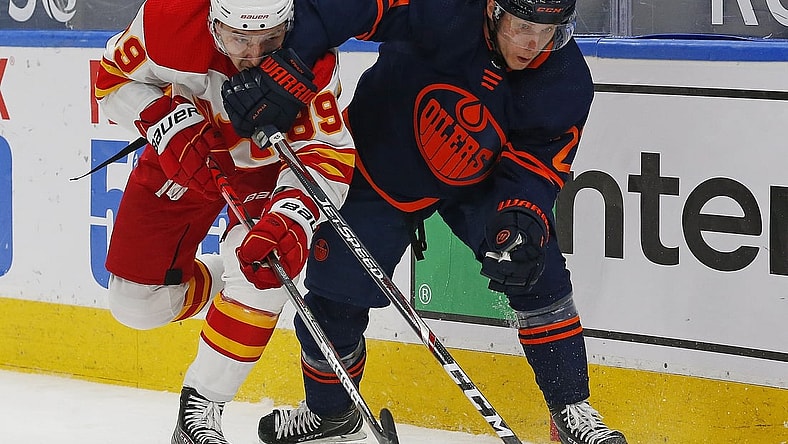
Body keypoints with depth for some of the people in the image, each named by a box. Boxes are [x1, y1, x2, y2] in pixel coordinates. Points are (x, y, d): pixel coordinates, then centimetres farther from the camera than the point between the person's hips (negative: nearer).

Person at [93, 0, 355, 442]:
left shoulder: (311, 63, -35)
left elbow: (328, 156, -35)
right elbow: (116, 76, -16)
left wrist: (292, 218, -53)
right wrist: (169, 125, -32)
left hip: (269, 161, -2)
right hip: (182, 151, 2)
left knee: (266, 259, -30)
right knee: (138, 303, -2)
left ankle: (201, 408, -12)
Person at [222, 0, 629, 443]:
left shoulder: (567, 82, -22)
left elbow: (539, 164, -19)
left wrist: (520, 220, -40)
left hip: (478, 181, 2)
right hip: (382, 162, -2)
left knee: (537, 269, -15)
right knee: (336, 291, 1)